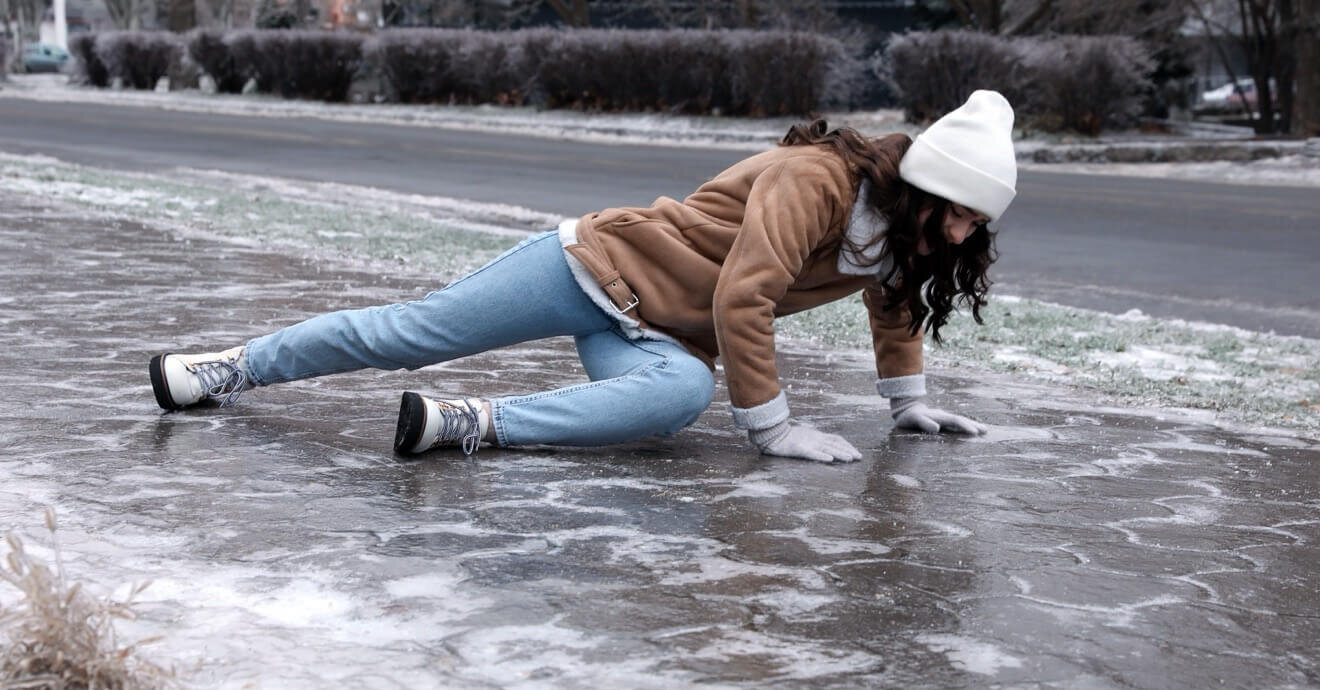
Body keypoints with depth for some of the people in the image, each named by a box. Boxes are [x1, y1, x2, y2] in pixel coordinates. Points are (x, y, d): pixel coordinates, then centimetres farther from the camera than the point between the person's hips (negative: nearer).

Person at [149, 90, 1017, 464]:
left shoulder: (901, 233, 2)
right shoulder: (816, 179, -24)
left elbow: (894, 306, 24)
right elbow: (741, 299, -29)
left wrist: (910, 404, 23)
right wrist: (772, 425, -23)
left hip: (655, 336, 6)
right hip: (600, 263, -6)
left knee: (683, 392, -30)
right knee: (411, 331, -4)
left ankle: (469, 423, -29)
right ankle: (232, 367, 12)